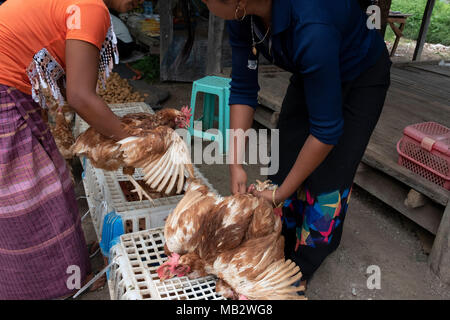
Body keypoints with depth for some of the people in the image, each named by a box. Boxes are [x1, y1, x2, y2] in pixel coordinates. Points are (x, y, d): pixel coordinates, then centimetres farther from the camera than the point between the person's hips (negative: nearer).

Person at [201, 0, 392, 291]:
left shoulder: (311, 26, -44)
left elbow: (326, 129, -36)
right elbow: (243, 89, -14)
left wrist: (281, 193, -26)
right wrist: (236, 165, -18)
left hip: (361, 80, -5)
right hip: (310, 72, 6)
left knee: (327, 178, -4)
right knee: (286, 162, 3)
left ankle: (300, 270, 18)